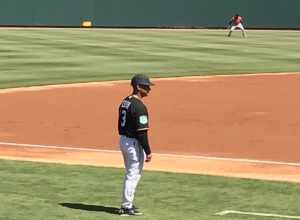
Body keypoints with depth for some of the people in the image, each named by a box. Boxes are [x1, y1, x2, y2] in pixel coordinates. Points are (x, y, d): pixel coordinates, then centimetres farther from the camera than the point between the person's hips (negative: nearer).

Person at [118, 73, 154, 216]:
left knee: (131, 174, 20)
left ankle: (127, 204, 27)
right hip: (134, 143, -10)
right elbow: (141, 131, -22)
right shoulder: (139, 106, -20)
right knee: (133, 175, -1)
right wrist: (148, 151, -19)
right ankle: (126, 207, 3)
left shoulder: (125, 102, 9)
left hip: (123, 140, 10)